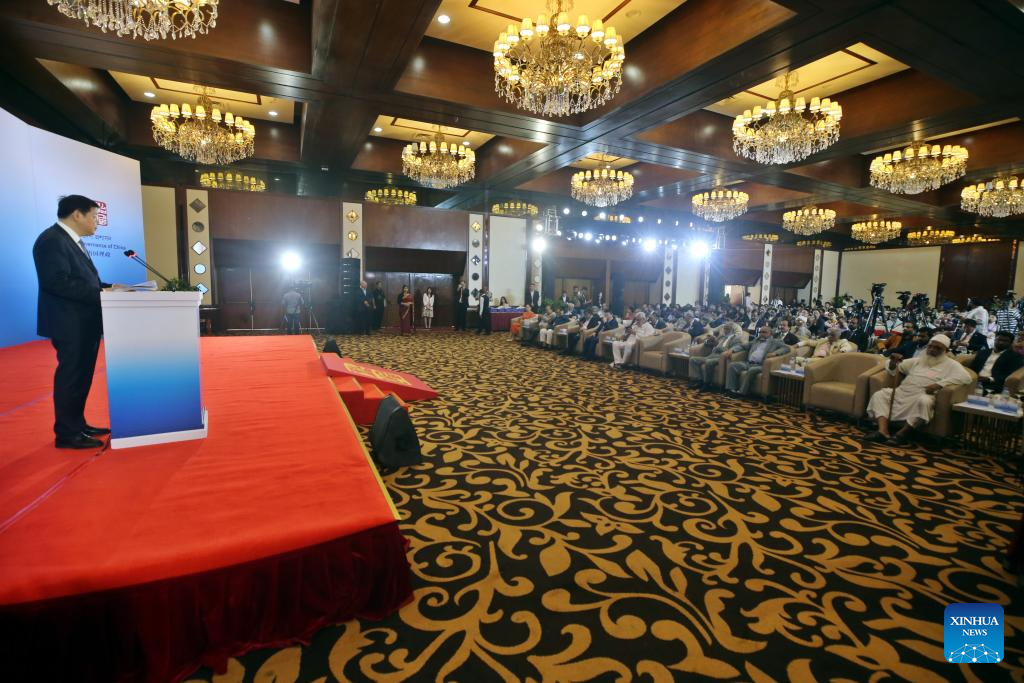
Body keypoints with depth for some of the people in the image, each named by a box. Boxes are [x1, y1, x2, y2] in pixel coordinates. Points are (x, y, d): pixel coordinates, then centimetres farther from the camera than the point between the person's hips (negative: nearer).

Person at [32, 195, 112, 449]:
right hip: (69, 324, -10)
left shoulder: (72, 240, 17)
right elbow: (58, 282, -23)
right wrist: (100, 293, -21)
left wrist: (107, 287, 4)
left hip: (84, 323, 10)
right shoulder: (51, 240, -13)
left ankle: (77, 425, 26)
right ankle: (66, 433, 7)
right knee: (70, 376, -3)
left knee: (81, 376, 15)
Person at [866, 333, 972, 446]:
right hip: (902, 392, 5)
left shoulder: (950, 364, 9)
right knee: (879, 394, -17)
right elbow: (893, 371, 27)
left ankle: (902, 434, -28)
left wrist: (939, 384, -21)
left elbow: (966, 377, -10)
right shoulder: (917, 361, 24)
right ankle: (883, 431, -32)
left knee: (924, 401, -40)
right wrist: (893, 363, 2)